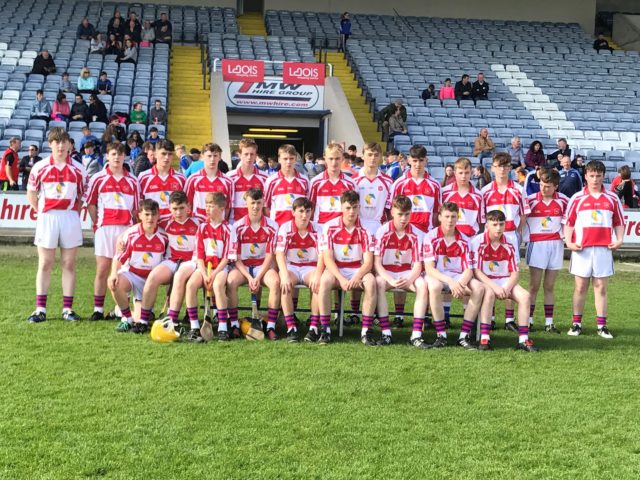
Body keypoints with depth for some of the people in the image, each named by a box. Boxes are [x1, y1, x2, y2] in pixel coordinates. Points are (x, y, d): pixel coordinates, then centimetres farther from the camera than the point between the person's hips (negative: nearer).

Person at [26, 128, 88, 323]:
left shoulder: (78, 169, 4)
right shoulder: (40, 168, 2)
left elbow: (82, 196, 8)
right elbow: (31, 195, 8)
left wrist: (74, 215, 0)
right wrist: (42, 212, 1)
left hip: (70, 217, 1)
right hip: (47, 217, 0)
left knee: (69, 264, 3)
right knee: (45, 264, 2)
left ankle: (67, 308, 8)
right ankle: (40, 309, 5)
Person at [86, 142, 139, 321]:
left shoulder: (132, 181, 10)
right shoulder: (98, 178, 6)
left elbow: (136, 208, 10)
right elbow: (90, 204, 7)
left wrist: (132, 226, 0)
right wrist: (97, 223, 0)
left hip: (126, 229, 1)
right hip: (104, 228, -1)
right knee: (102, 270, -1)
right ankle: (98, 309, 5)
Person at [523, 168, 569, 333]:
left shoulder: (562, 200, 2)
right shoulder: (531, 200, -4)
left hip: (556, 245, 2)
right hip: (536, 244, -2)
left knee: (549, 286, 7)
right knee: (534, 286, -2)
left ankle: (549, 322, 9)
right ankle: (528, 320, 2)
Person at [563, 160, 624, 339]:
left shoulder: (612, 199, 7)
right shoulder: (577, 198, 4)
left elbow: (619, 223, 11)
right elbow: (568, 222, 5)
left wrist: (619, 239, -4)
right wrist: (568, 242, -8)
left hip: (604, 249, 1)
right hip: (582, 250, -1)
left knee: (601, 287, 3)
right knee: (580, 287, 4)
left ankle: (602, 325, 7)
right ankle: (577, 324, 10)